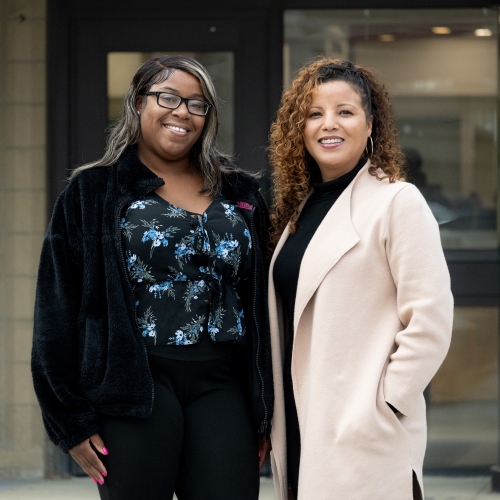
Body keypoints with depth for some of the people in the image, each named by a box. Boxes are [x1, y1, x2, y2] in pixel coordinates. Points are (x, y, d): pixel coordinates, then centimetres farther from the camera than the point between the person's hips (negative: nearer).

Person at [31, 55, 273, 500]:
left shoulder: (240, 196, 14)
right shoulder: (93, 194, 5)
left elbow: (262, 304, 14)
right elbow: (59, 309, 1)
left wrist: (266, 411, 8)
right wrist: (72, 418, -5)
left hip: (222, 389, 3)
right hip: (135, 385, -2)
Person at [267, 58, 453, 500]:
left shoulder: (396, 202, -6)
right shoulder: (301, 206, 15)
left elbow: (430, 322, -13)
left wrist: (383, 405, -13)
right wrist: (277, 420, 12)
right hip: (302, 432, 7)